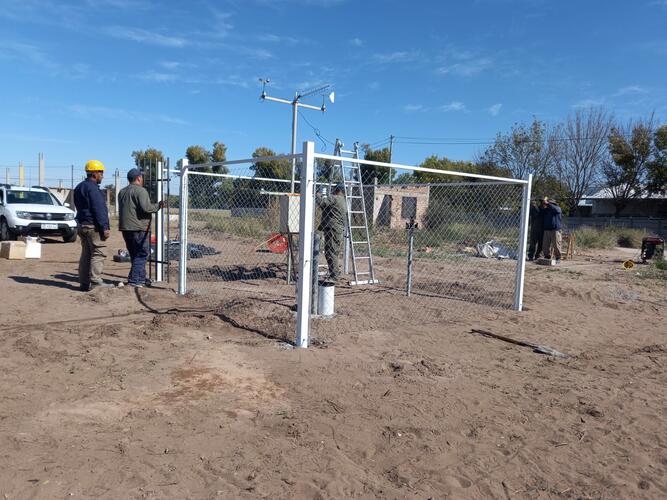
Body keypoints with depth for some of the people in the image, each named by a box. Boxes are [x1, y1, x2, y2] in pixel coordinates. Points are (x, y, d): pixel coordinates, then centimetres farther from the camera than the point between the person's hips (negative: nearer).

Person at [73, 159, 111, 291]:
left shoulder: (79, 187, 18)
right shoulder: (92, 188, -14)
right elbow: (99, 210, -18)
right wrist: (105, 227, -18)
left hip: (82, 225, 10)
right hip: (93, 226, -10)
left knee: (86, 253, 12)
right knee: (98, 253, -8)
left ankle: (84, 283, 14)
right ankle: (95, 281, -13)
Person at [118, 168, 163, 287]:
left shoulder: (122, 192, 18)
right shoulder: (140, 190, -10)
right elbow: (146, 208, -21)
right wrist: (158, 206, -6)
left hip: (125, 228, 9)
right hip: (138, 228, -9)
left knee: (134, 254, 15)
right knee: (141, 255, -3)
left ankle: (141, 278, 21)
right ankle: (134, 280, -8)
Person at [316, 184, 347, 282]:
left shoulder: (334, 199, -9)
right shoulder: (344, 202, 21)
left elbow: (321, 203, -17)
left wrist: (318, 195, 1)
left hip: (333, 230, -10)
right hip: (340, 230, 10)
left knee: (330, 253, -7)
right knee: (334, 253, 16)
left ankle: (334, 275, -6)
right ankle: (336, 273, 22)